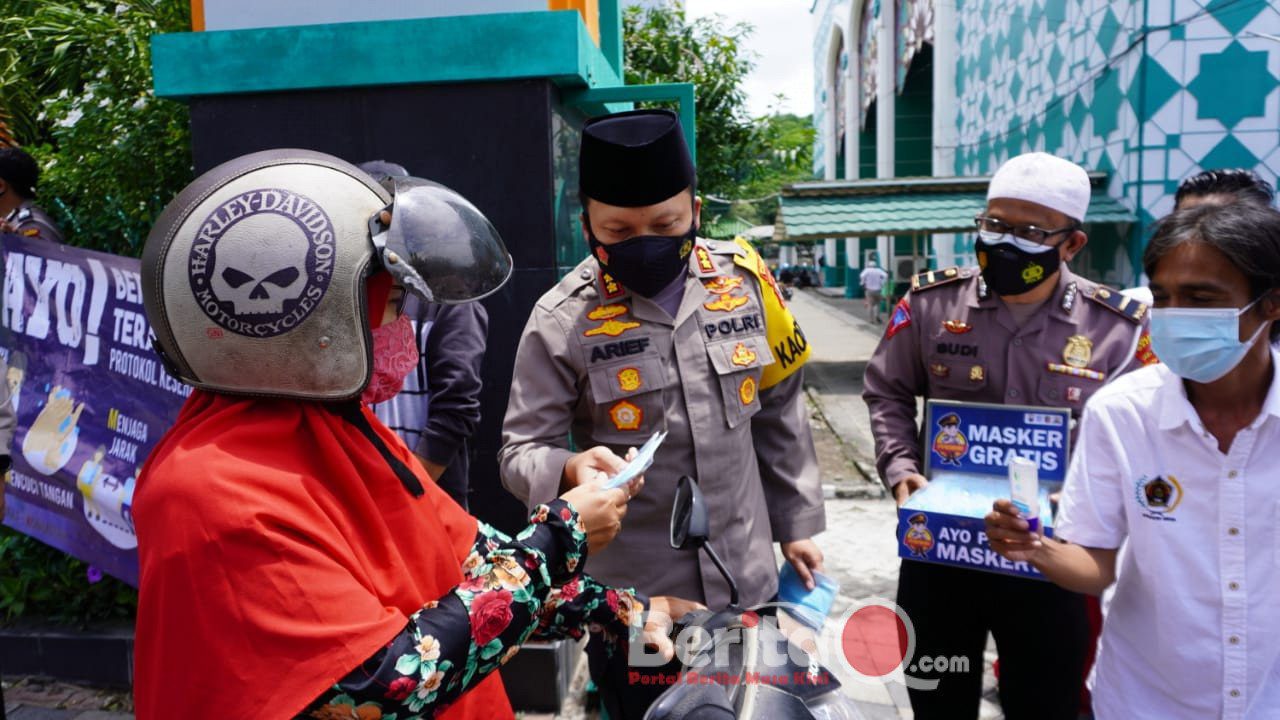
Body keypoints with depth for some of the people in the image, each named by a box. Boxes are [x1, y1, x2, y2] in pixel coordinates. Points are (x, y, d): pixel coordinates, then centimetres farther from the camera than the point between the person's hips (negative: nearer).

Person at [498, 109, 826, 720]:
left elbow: (780, 415, 7)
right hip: (631, 599, -3)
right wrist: (571, 471, -32)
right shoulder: (561, 320, -13)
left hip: (748, 581, 3)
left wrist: (796, 521, 11)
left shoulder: (744, 279, -3)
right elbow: (520, 452, -11)